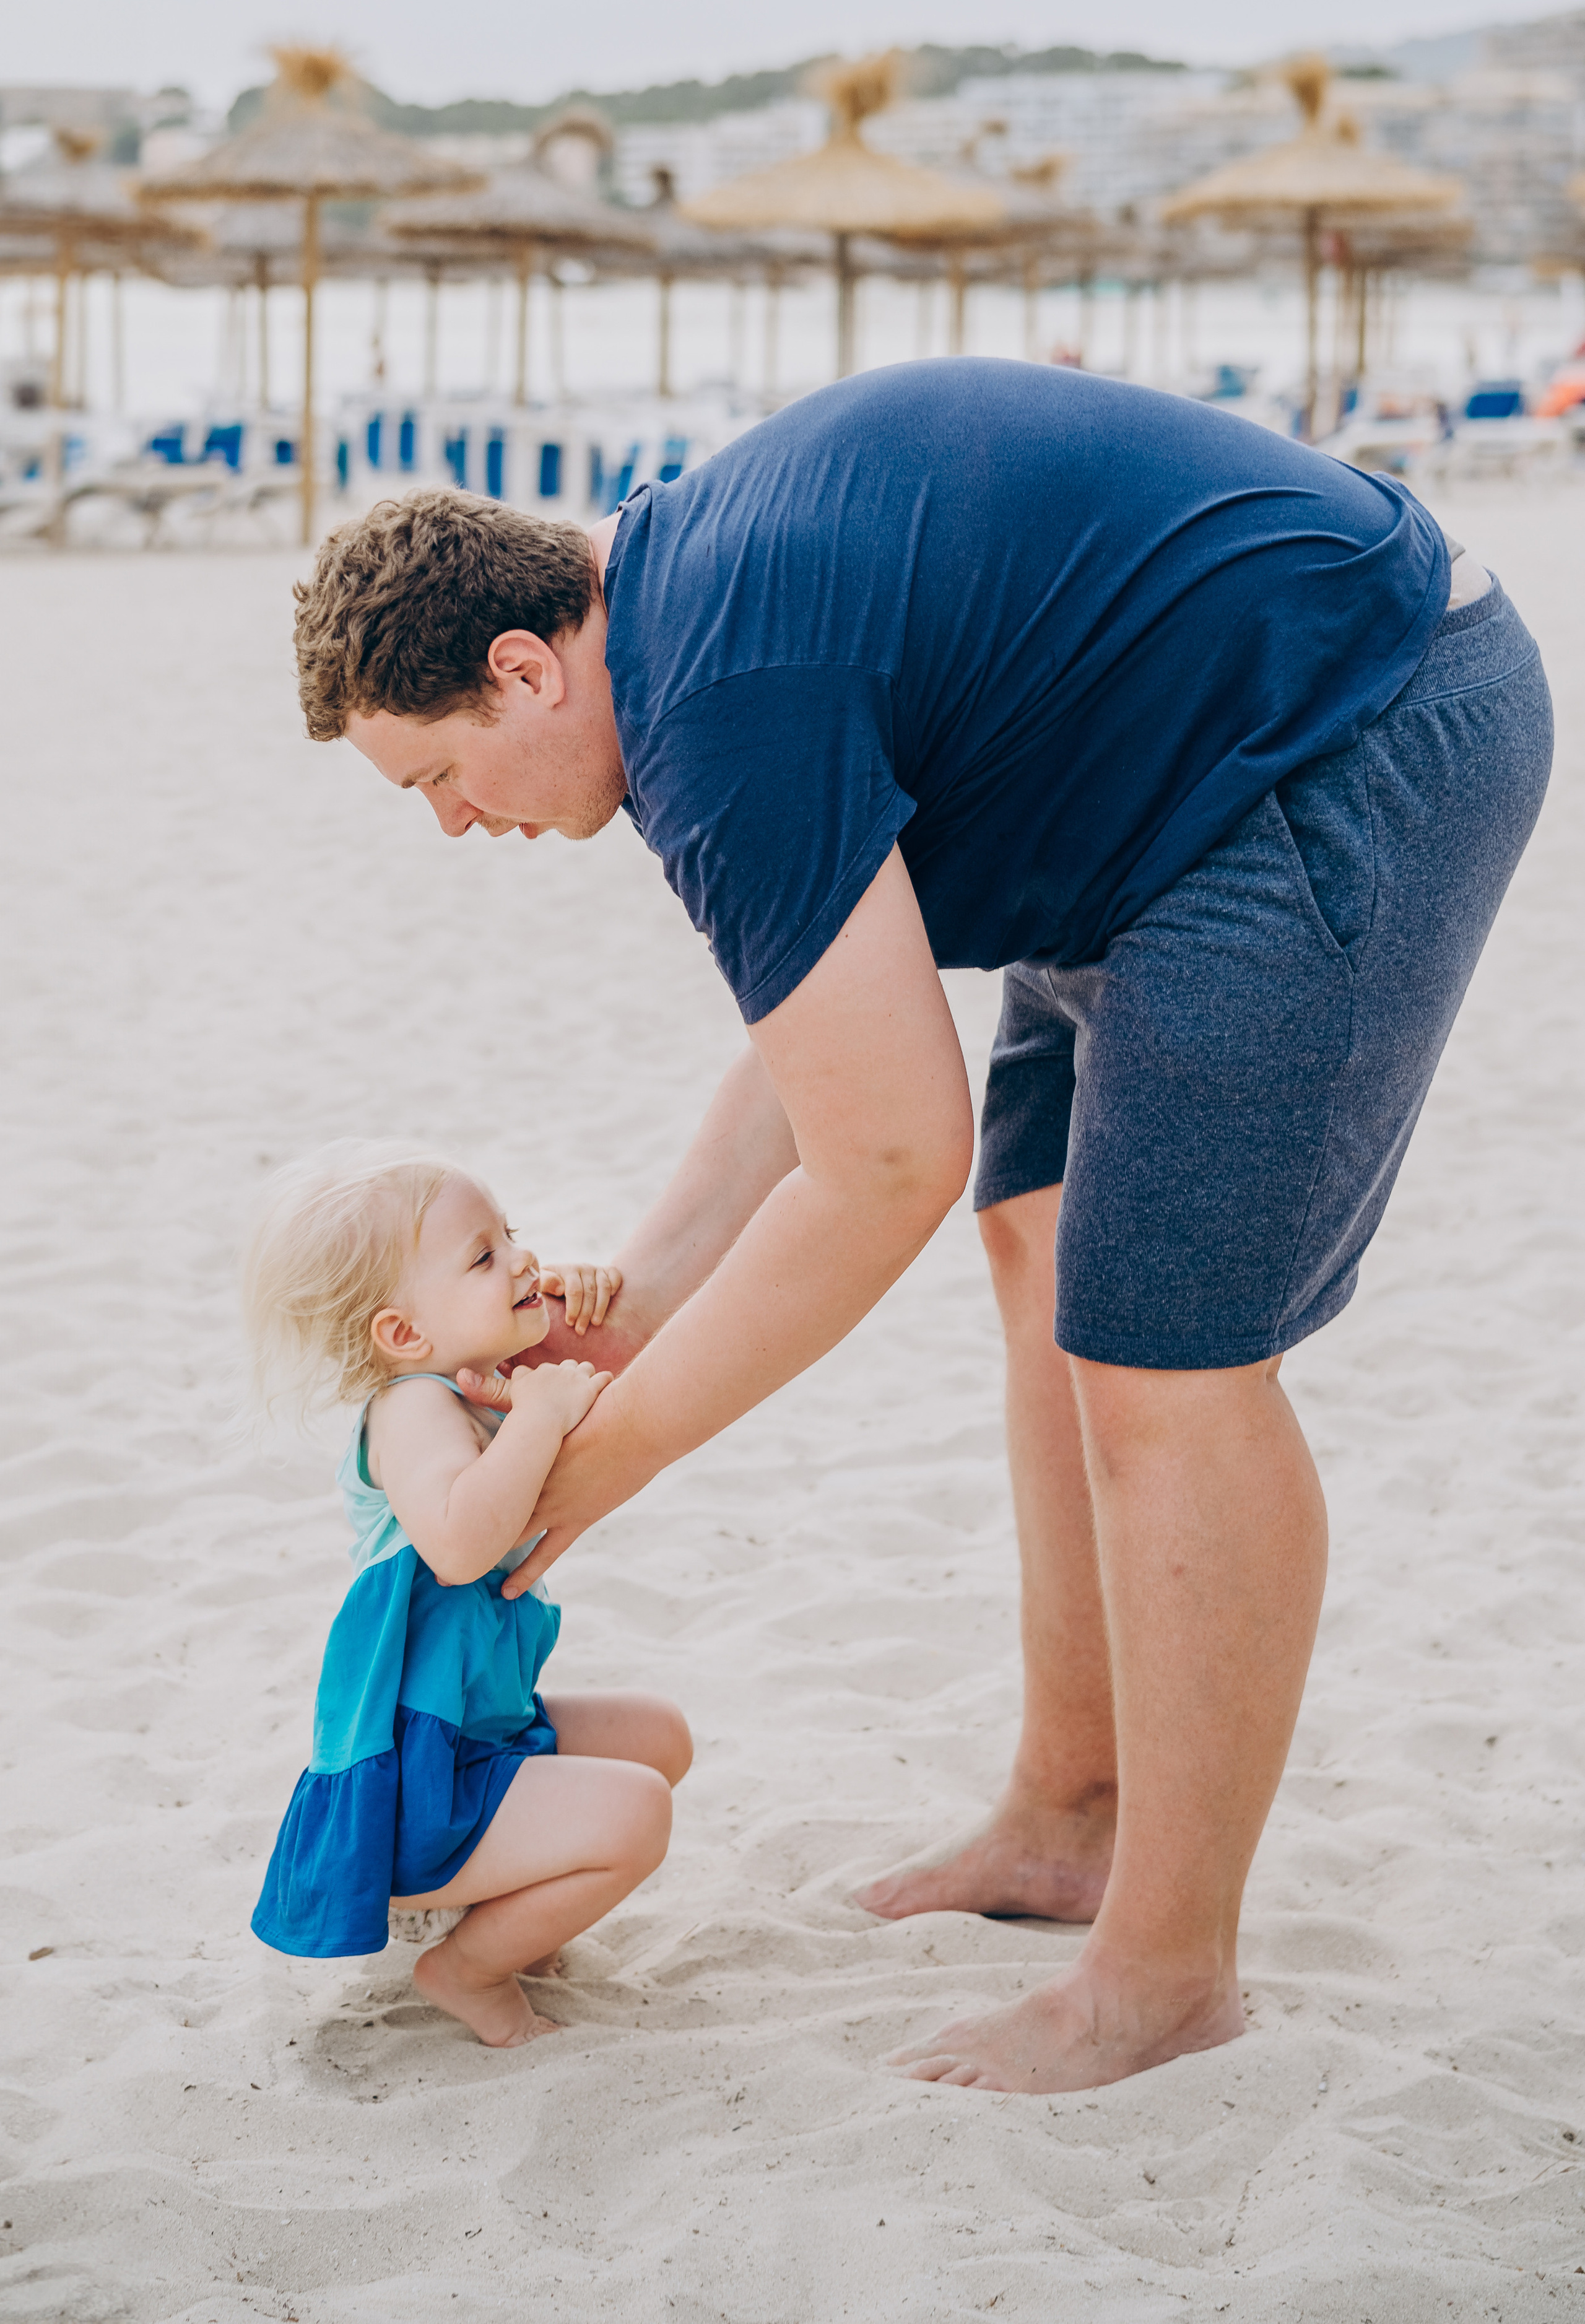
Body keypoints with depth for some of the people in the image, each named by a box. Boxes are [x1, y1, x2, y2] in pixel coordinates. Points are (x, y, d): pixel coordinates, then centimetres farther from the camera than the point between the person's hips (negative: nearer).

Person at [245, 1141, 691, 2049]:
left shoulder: (482, 1385, 6)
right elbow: (458, 1543, -40)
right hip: (409, 1788, -10)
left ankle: (495, 1894, 19)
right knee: (632, 1814, -23)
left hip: (487, 1731, 10)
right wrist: (542, 1414, -31)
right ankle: (467, 1967, -2)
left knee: (659, 1736, 21)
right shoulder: (413, 1407, -22)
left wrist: (587, 1299, -3)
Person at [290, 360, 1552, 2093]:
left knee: (1162, 1358, -9)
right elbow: (827, 1030, 13)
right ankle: (1069, 1820, 26)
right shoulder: (687, 572, 7)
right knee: (1046, 1245, 15)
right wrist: (629, 1304, 8)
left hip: (1352, 758, -11)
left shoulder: (727, 704, -25)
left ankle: (1169, 1967, 4)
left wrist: (607, 1449, -13)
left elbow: (887, 1167, -23)